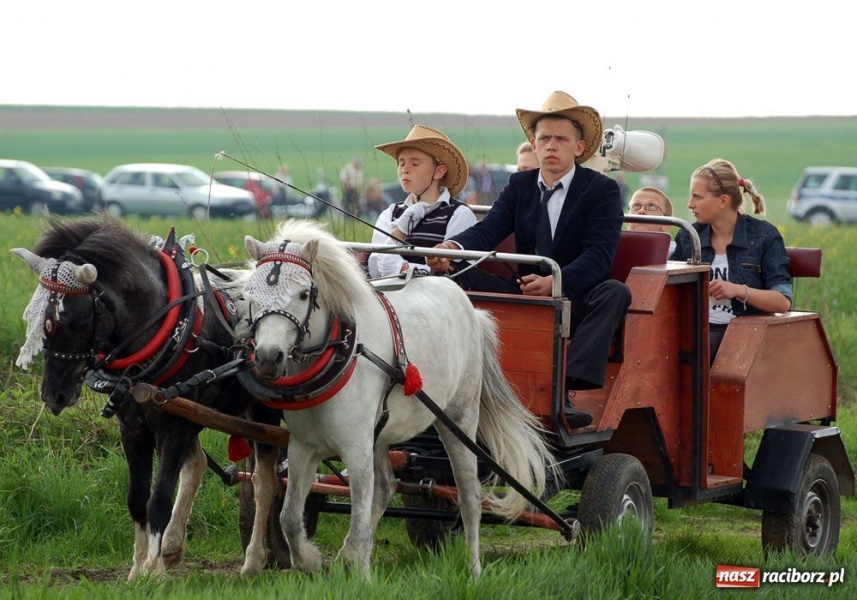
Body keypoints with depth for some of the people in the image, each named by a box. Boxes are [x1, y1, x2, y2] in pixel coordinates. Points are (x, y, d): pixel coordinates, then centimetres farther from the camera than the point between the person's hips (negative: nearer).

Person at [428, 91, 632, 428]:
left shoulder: (602, 191, -4)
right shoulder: (519, 186, 9)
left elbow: (598, 255, -18)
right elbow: (489, 230, -6)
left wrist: (556, 281, -37)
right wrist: (453, 248, -30)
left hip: (579, 304, -3)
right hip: (527, 300, 3)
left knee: (615, 292, -34)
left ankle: (565, 391, -43)